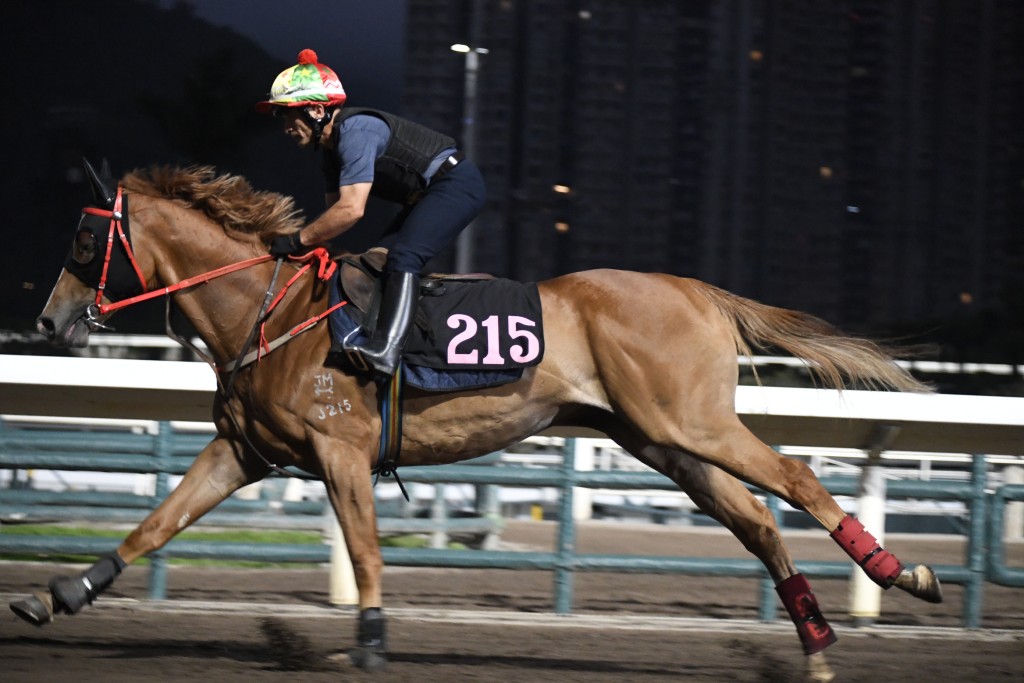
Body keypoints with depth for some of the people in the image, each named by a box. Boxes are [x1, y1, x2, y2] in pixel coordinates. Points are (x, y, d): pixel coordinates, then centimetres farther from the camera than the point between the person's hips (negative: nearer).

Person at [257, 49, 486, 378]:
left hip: (456, 182, -11)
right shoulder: (331, 148, 10)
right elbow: (336, 211, 15)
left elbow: (351, 210, -30)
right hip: (427, 195, 11)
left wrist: (298, 240, -22)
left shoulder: (355, 131, -23)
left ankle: (386, 349, -39)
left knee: (402, 256, -26)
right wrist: (308, 247, -1)